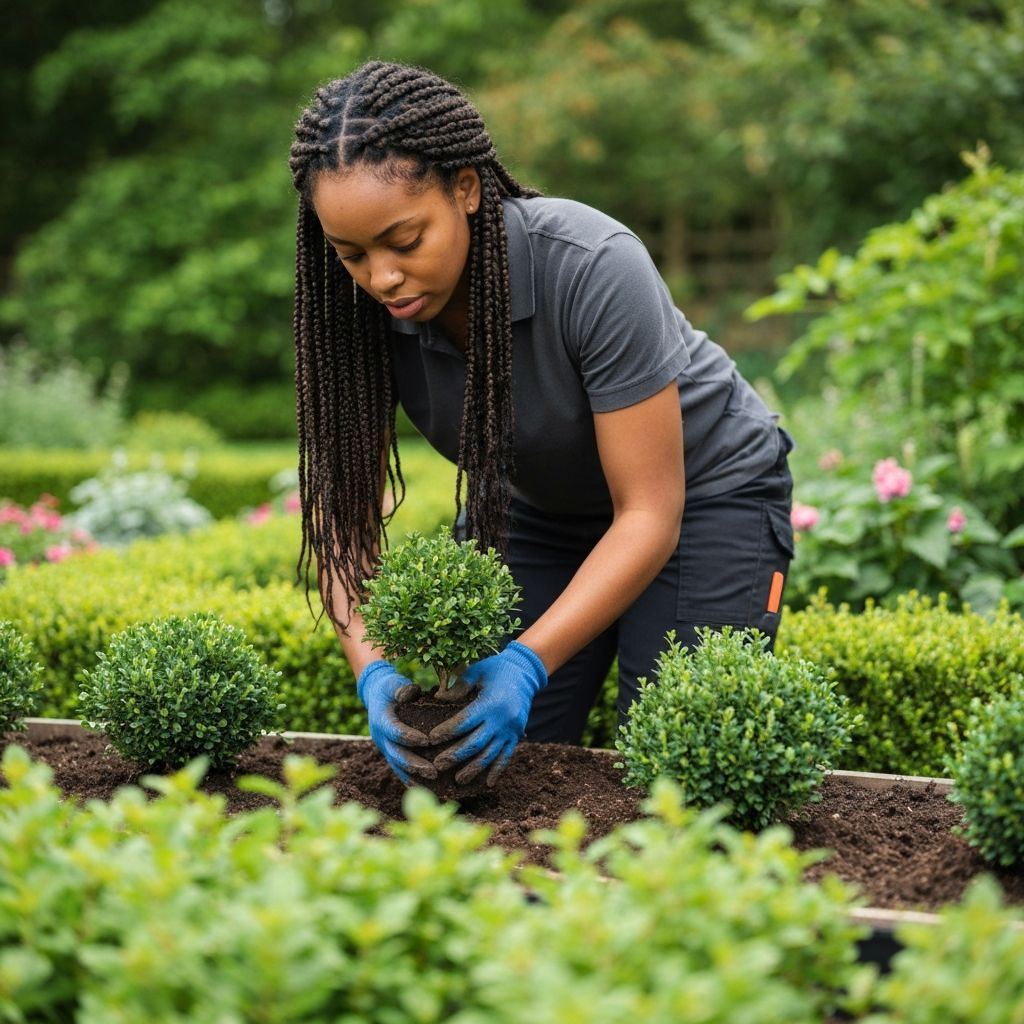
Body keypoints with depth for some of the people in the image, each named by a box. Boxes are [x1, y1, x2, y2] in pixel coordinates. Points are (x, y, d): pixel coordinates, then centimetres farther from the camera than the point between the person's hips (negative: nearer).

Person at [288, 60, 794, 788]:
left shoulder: (594, 269, -36)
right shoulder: (360, 310, -23)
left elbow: (649, 516, -32)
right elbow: (345, 508, -18)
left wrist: (528, 665, -42)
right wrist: (372, 671, -36)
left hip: (701, 494, -4)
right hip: (539, 508, 4)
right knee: (492, 762, -4)